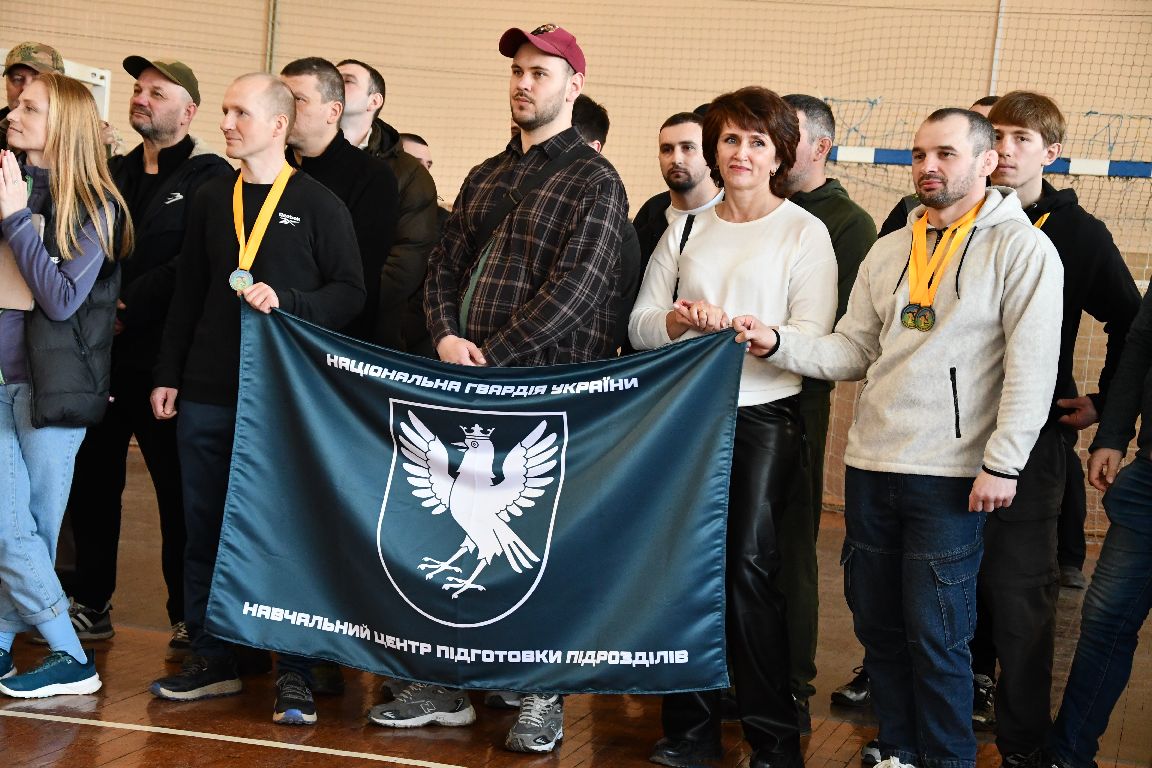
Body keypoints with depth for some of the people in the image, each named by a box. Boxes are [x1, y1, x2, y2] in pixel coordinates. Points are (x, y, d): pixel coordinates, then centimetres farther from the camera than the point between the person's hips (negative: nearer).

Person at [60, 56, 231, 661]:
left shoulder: (210, 178, -4)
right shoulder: (114, 173, 16)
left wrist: (127, 307, -15)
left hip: (163, 357, -6)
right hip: (102, 354, 6)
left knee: (177, 488, 1)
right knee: (91, 481, 10)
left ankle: (188, 616, 11)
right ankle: (90, 605, 23)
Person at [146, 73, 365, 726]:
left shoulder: (319, 204, -2)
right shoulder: (211, 199, 12)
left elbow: (350, 293, -4)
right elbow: (189, 294, 16)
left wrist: (286, 302, -18)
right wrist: (168, 373, 12)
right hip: (208, 394, 5)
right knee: (205, 526, 7)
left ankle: (296, 671, 7)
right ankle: (213, 655, 18)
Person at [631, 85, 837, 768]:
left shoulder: (805, 232, 2)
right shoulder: (686, 230, 15)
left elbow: (811, 338, -7)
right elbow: (639, 325, 10)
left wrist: (740, 327, -23)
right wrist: (679, 319, -12)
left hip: (764, 417, -4)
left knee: (749, 564, -10)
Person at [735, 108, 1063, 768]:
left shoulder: (1020, 246, -5)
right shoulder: (889, 252, 14)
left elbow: (1033, 365, -11)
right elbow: (852, 353, 12)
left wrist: (1002, 464, -15)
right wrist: (777, 343, -3)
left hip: (951, 477, -6)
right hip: (871, 465, 6)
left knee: (936, 638, -1)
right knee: (878, 623, 13)